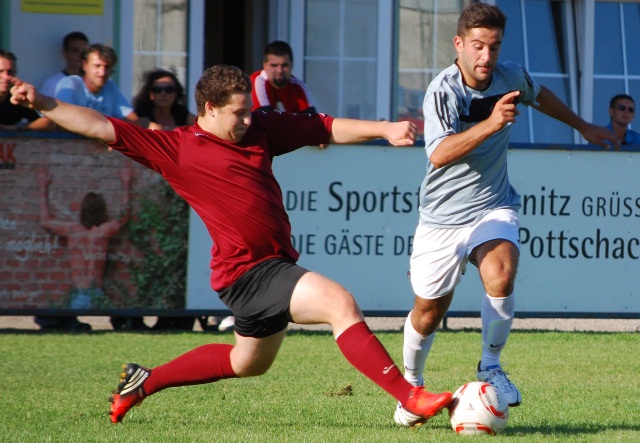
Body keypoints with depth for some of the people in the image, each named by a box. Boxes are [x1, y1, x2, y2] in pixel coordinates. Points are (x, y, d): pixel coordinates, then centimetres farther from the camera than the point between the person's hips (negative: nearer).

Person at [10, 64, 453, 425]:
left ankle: (145, 381, 40)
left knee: (247, 363, 26)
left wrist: (385, 129, 3)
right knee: (339, 302, -24)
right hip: (247, 272, -8)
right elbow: (101, 127, -5)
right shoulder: (175, 148, -6)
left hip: (276, 262, 8)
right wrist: (42, 103, -12)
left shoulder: (260, 128, 10)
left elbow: (327, 128, 14)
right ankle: (409, 397, -28)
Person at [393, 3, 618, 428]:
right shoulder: (443, 91, -21)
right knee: (428, 313, 7)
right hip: (443, 215, -2)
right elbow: (439, 154, -37)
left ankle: (490, 366, -6)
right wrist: (491, 124, -48)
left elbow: (538, 94, 22)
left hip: (493, 207, 3)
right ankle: (411, 385, 36)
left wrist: (583, 126, 35)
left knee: (501, 274, -28)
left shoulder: (510, 77, -4)